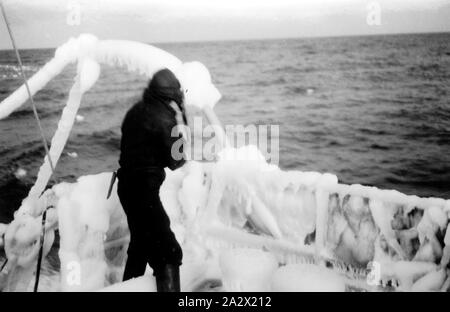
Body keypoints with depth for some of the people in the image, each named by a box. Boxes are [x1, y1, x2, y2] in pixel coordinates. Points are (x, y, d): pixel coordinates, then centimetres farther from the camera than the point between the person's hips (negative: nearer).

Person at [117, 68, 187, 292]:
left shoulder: (136, 111, 7)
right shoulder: (163, 119, -18)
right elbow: (175, 161, -13)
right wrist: (183, 128, -3)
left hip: (127, 185, 10)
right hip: (144, 189, -9)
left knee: (140, 243, 27)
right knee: (168, 252, -5)